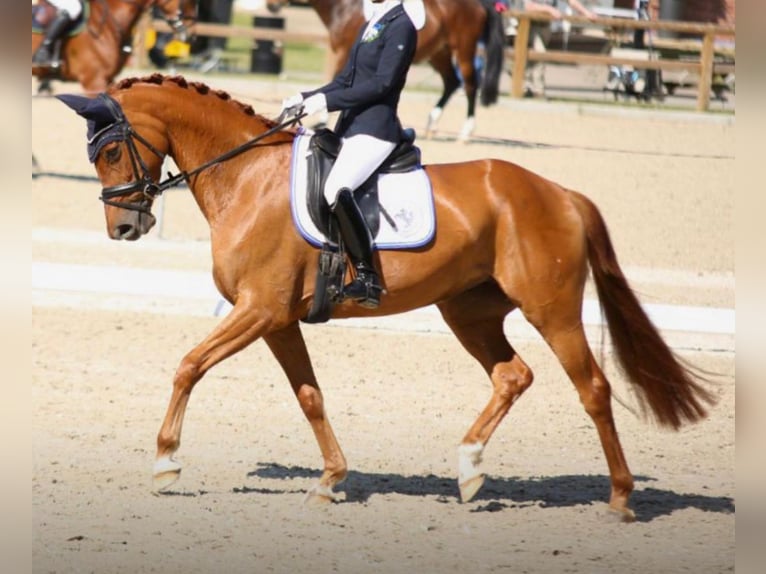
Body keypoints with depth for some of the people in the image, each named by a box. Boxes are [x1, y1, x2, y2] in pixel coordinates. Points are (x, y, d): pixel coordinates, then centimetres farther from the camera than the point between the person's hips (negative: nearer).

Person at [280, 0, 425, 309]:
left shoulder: (400, 25, -9)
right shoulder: (371, 26, 18)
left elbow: (381, 83, -18)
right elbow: (344, 81, 21)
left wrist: (327, 101, -19)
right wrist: (305, 98, 7)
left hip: (376, 129, -10)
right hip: (349, 127, 10)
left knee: (336, 190, -31)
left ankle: (367, 277, -28)